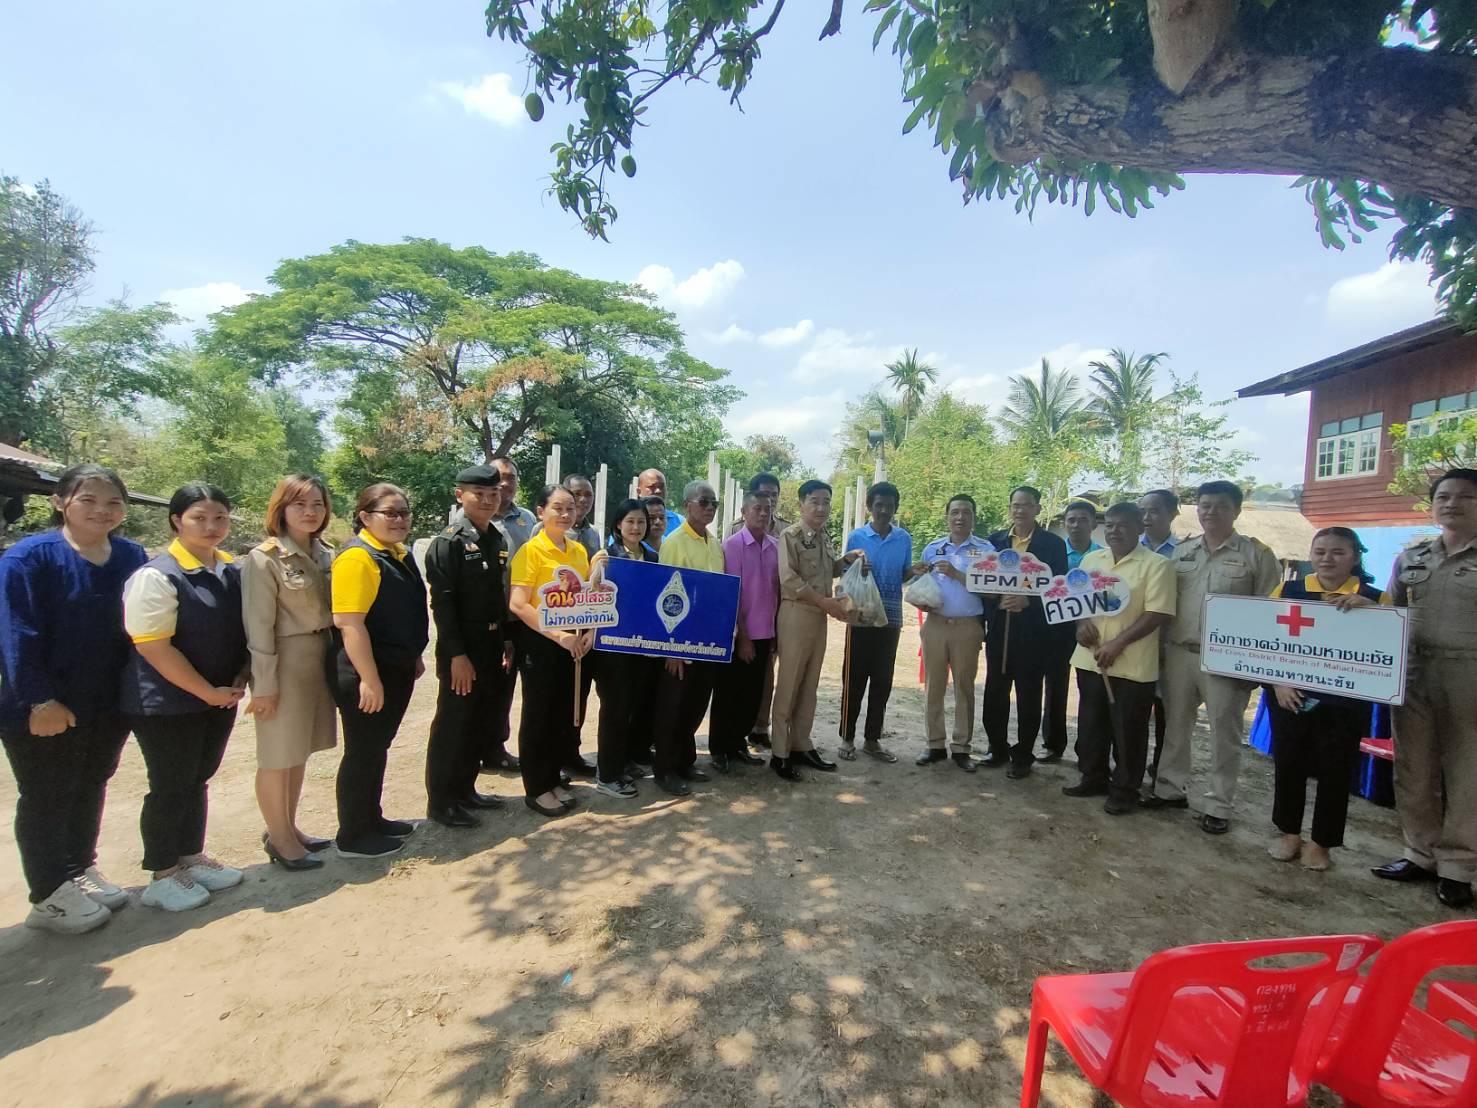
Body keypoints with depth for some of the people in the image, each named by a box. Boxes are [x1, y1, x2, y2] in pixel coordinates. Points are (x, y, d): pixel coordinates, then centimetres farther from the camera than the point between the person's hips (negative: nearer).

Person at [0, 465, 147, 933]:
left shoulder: (132, 557, 1)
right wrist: (39, 700, -20)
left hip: (109, 707, 5)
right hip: (44, 710, -5)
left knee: (90, 789, 19)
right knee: (46, 799, 9)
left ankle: (81, 871, 36)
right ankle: (49, 897, 23)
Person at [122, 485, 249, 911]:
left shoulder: (233, 572, 3)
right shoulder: (155, 576, -17)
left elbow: (247, 632, 12)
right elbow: (153, 647, -20)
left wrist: (240, 681, -3)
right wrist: (209, 692, -17)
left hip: (220, 698, 6)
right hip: (167, 705, -6)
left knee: (198, 779, 18)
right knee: (170, 786, 6)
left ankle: (192, 856, 35)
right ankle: (163, 875, 24)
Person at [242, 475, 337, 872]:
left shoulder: (324, 554, 7)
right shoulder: (264, 559, -13)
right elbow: (258, 625, -14)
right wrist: (264, 684, -14)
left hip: (320, 657, 7)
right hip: (286, 661, -6)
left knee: (301, 750, 16)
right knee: (279, 755, 5)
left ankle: (288, 828, 32)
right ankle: (279, 839, 21)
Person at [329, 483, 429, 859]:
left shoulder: (400, 554, 10)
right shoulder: (357, 556, -18)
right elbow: (349, 622, -24)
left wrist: (415, 657, 20)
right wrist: (369, 680, -24)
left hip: (397, 670, 9)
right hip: (366, 674, -9)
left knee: (378, 747, 19)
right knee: (362, 752, 4)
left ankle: (372, 819, 34)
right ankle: (352, 836, 19)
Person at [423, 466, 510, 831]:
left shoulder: (497, 541, 10)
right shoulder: (448, 542, -12)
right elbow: (443, 603, -16)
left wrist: (507, 640, 11)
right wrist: (457, 654, -19)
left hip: (493, 647, 7)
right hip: (462, 649, -7)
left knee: (481, 723, 15)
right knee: (452, 726, 3)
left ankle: (465, 790, 29)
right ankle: (440, 801, 16)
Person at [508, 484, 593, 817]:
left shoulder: (579, 550, 8)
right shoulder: (531, 550, -11)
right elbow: (518, 605, -18)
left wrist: (589, 631, 0)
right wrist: (558, 635, -20)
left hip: (574, 643, 6)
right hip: (541, 643, -6)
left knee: (564, 715, 15)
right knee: (538, 716, 6)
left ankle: (553, 780, 31)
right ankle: (536, 789, 20)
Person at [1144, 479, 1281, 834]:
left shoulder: (1256, 554, -3)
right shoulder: (1181, 552, 9)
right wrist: (1160, 648, 5)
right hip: (1179, 653, 4)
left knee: (1224, 734, 5)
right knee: (1175, 726, 14)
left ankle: (1217, 806, 17)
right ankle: (1171, 788, 28)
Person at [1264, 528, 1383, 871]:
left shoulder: (1373, 598, 0)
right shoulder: (1288, 590, 1)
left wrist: (1368, 609, -21)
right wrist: (1278, 683, -9)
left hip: (1344, 702, -1)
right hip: (1290, 696, 1)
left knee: (1335, 770, 8)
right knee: (1287, 764, 10)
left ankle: (1321, 842, 24)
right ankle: (1289, 832, 28)